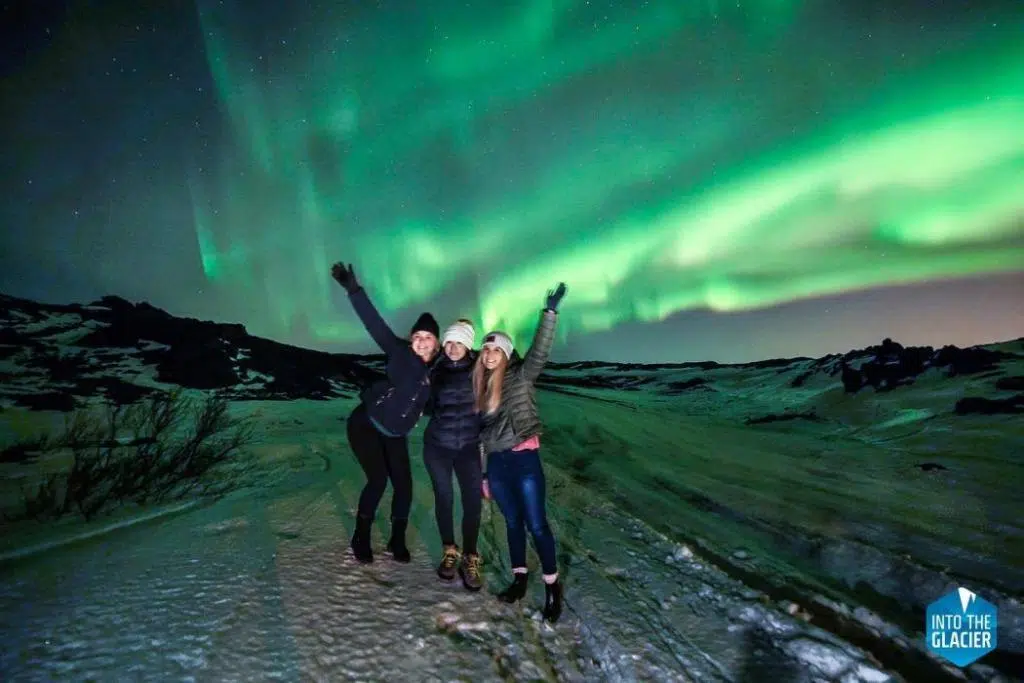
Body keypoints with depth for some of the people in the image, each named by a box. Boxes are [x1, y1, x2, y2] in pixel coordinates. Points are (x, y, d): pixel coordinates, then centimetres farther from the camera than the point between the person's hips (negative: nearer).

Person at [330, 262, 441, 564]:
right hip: (366, 424, -5)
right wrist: (354, 290, -31)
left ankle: (397, 541, 20)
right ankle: (361, 538, 9)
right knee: (378, 480, -13)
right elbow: (375, 324, -22)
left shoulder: (436, 370, -1)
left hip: (395, 435, 5)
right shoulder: (400, 353, -13)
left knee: (404, 485, -1)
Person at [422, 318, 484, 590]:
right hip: (437, 445, 1)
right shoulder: (437, 371, 1)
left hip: (469, 447, -1)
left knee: (473, 501, -6)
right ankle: (449, 552, 27)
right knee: (444, 498, 9)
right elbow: (429, 407, 10)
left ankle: (470, 559, 9)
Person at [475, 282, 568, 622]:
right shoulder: (480, 385, 9)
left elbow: (540, 351, -21)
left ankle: (552, 586, 9)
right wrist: (481, 467, 14)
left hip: (524, 459, -5)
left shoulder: (521, 376, -5)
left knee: (536, 524, -2)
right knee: (513, 522, 15)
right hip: (496, 462, 5)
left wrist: (550, 313, -31)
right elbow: (480, 428, 13)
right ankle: (519, 579, 27)